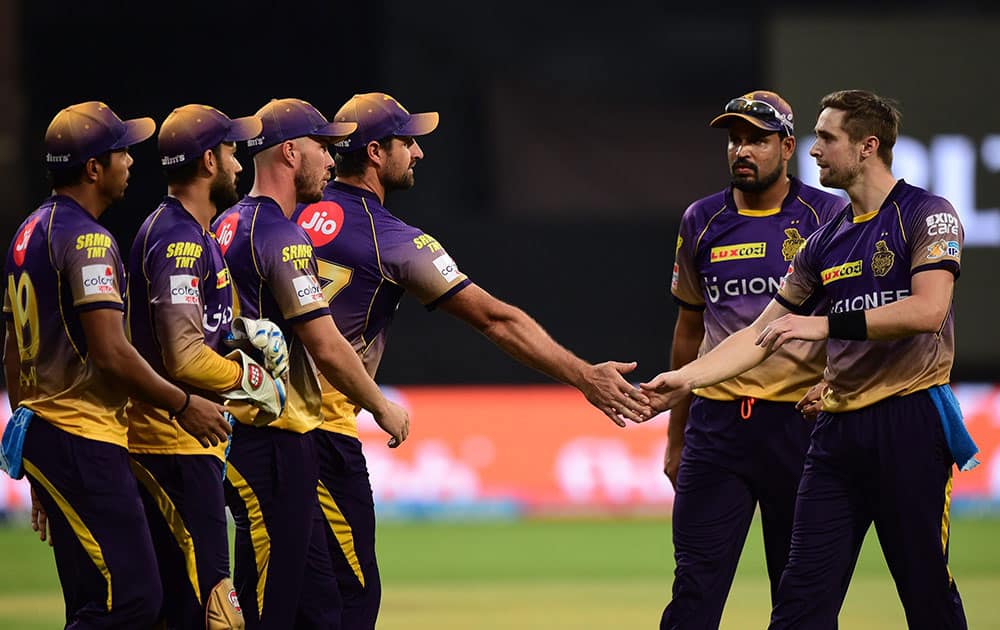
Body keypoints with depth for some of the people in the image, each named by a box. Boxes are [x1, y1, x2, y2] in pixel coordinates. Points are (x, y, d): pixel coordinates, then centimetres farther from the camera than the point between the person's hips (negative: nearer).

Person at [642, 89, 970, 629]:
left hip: (909, 422, -6)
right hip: (839, 425, 6)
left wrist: (825, 325, -20)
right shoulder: (825, 243, 17)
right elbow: (761, 335, 18)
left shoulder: (927, 215, -3)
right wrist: (686, 379, 6)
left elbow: (928, 310, -19)